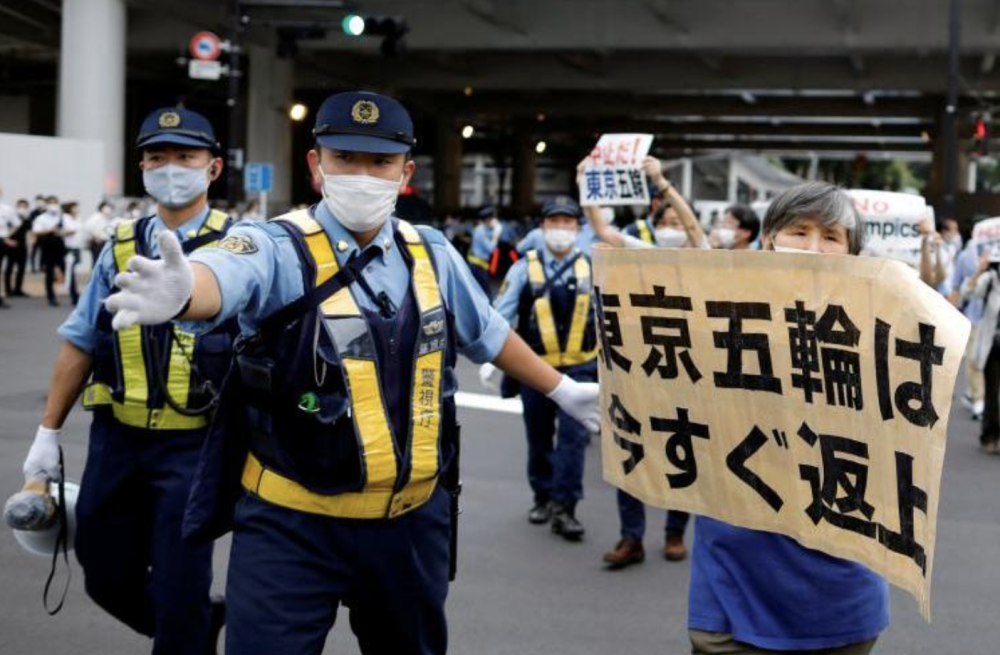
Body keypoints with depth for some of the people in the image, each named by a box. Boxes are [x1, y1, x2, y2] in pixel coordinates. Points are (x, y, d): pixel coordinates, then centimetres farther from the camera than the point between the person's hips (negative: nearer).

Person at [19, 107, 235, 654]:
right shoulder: (121, 247, 6)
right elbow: (80, 344, 11)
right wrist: (48, 433, 11)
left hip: (193, 445, -5)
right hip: (116, 439, 5)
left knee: (178, 593, 0)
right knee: (108, 579, 15)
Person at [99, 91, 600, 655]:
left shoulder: (432, 255, 3)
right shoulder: (281, 248, -14)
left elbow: (488, 333, 20)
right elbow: (223, 277, -37)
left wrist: (563, 390, 29)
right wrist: (179, 292, -60)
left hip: (412, 521, 5)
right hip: (291, 524, -4)